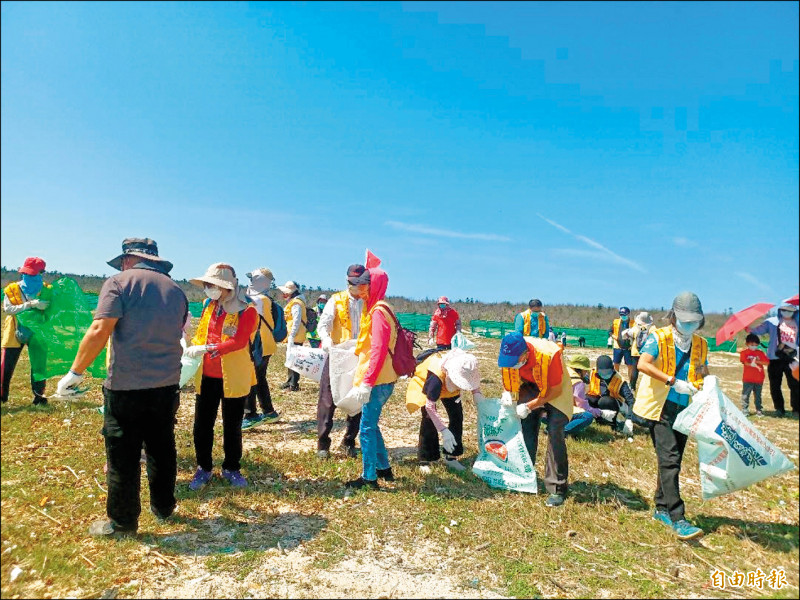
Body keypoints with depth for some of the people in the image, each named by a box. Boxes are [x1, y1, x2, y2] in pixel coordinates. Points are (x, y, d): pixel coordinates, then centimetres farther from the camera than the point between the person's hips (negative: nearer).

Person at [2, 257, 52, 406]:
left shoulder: (46, 290, -1)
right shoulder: (12, 289, -5)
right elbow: (7, 309, -17)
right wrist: (30, 305, -28)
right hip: (15, 332, -1)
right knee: (6, 366, 2)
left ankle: (39, 396, 15)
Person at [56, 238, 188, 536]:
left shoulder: (120, 282, -6)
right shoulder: (176, 290, 10)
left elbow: (100, 331, -16)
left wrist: (75, 372, -8)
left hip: (126, 386, -5)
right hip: (167, 385, 5)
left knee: (123, 455, 9)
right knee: (162, 449, 19)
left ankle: (122, 522, 23)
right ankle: (163, 507, 33)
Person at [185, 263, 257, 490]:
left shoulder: (247, 310, -15)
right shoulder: (209, 305, 4)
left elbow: (238, 342, -25)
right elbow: (201, 333, 13)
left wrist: (206, 349, -32)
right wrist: (192, 348, -5)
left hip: (233, 377, -5)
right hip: (207, 375, 5)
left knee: (232, 426, 11)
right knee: (202, 425, 11)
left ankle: (231, 469, 30)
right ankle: (203, 468, 30)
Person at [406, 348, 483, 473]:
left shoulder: (466, 365, -31)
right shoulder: (436, 377, -45)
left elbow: (473, 380, -7)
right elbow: (429, 406, -38)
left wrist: (477, 393, -28)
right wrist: (444, 431, -41)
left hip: (447, 384, 5)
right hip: (424, 381, -5)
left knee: (457, 414, -3)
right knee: (429, 419, -18)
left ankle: (451, 457, 11)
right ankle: (425, 460, -3)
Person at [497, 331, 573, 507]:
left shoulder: (549, 355, -38)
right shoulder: (509, 354, -24)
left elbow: (556, 390, -26)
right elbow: (507, 373, -1)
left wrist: (529, 406, -29)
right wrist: (507, 392, -20)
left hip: (555, 391, -4)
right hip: (530, 387, 5)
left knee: (555, 433, -15)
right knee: (526, 431, 1)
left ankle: (557, 488, -5)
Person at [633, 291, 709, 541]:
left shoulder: (700, 345, 10)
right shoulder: (659, 337, -9)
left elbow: (704, 375, 20)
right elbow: (642, 364, -24)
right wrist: (672, 381, -30)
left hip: (684, 410, 6)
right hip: (660, 408, -6)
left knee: (672, 461, 13)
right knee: (669, 459, -13)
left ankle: (661, 508, 27)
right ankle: (677, 519, -11)